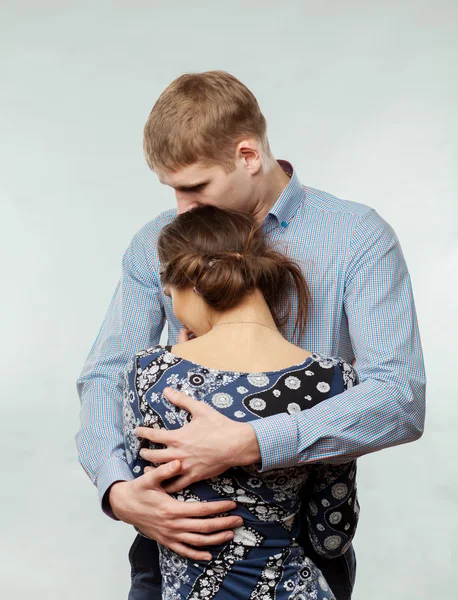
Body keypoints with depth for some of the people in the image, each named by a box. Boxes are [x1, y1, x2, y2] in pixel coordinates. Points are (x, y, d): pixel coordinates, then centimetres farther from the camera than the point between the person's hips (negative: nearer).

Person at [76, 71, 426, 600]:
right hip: (176, 523, 2)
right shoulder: (156, 244, 0)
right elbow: (106, 376, -4)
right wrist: (117, 487, -25)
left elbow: (401, 398, -22)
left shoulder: (358, 239, -11)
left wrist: (248, 444, -32)